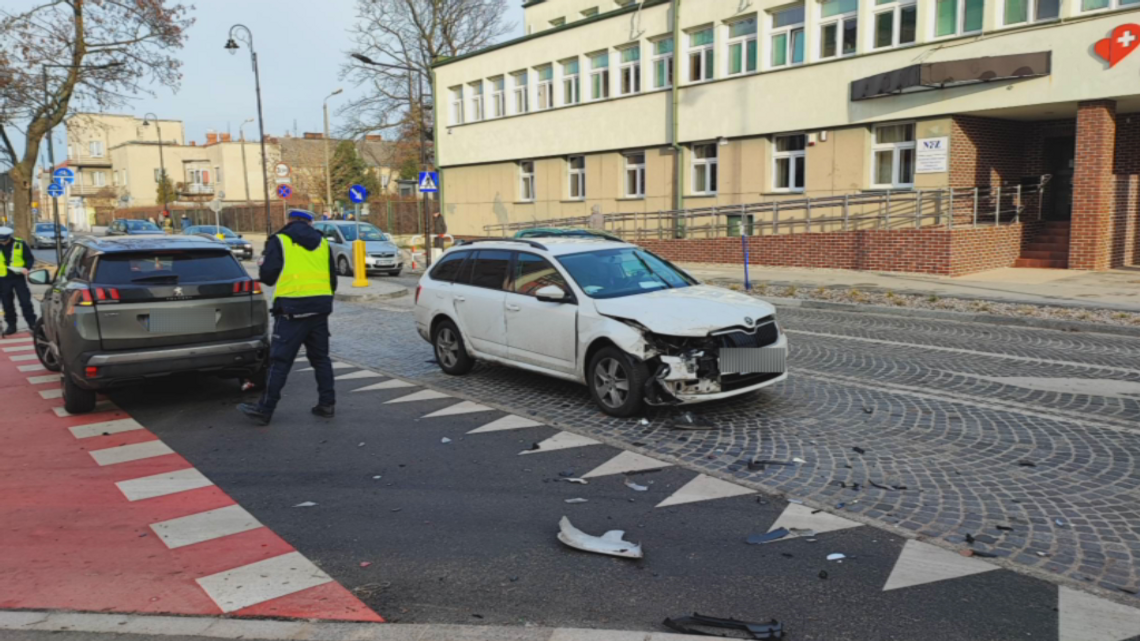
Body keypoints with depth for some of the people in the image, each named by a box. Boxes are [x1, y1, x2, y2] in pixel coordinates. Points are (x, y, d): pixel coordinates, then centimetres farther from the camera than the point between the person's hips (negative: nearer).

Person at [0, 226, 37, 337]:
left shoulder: (20, 244, -5)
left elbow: (30, 258, 0)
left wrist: (26, 267, -18)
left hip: (19, 277, -2)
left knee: (25, 301, 1)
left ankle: (32, 322, 11)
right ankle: (11, 325, 18)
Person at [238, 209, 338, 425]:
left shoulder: (279, 241, 1)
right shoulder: (323, 243, 14)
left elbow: (267, 275, -4)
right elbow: (333, 280, 15)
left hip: (291, 309, -4)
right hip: (320, 307, 4)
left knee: (280, 360, -1)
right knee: (320, 357, 15)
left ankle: (264, 409, 3)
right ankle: (327, 404, 15)